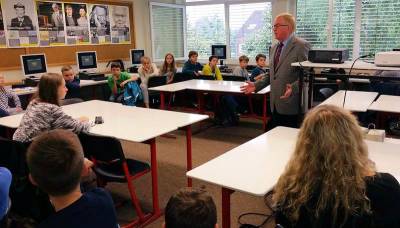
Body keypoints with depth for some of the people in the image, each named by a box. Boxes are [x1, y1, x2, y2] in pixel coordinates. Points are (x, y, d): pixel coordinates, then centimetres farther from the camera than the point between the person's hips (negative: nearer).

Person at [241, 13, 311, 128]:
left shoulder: (301, 46, -9)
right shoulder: (274, 48, 16)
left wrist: (293, 87, -30)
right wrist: (256, 85, 10)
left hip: (291, 105, -7)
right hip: (275, 104, 7)